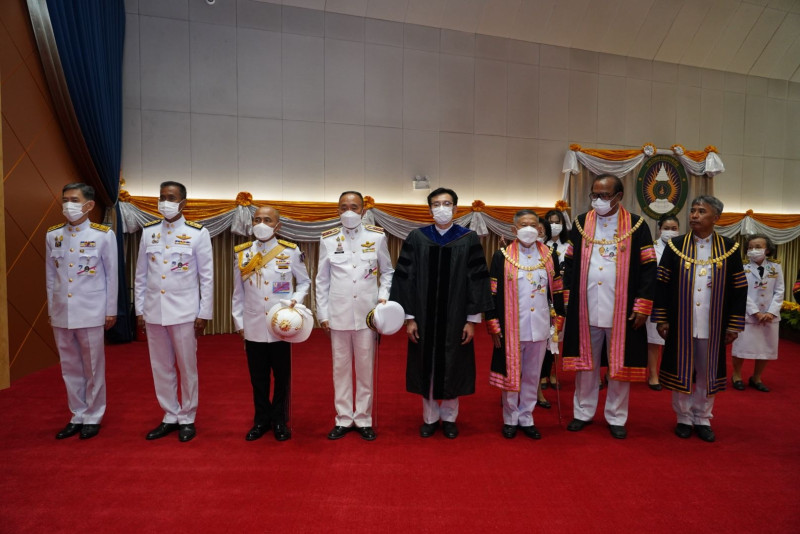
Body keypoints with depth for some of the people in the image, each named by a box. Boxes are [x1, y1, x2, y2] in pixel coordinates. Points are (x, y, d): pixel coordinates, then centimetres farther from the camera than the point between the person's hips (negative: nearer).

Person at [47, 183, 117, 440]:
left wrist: (111, 310, -2)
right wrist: (50, 309, 11)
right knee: (70, 368, 12)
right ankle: (77, 416, 26)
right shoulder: (52, 235, 5)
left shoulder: (104, 235, -6)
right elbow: (50, 276, 10)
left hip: (90, 312, -4)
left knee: (93, 368, 6)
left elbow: (111, 275, -3)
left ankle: (93, 418, 20)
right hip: (61, 313, 4)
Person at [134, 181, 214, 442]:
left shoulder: (198, 233, -4)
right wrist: (139, 309, 7)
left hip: (184, 311, -4)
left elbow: (207, 276, -4)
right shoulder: (148, 231, 7)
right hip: (153, 311, 4)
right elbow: (141, 274, 10)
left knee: (187, 367, 6)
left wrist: (204, 313, -6)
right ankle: (170, 417, 27)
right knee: (161, 367, 12)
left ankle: (187, 419, 21)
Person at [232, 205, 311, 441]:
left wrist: (296, 300, -12)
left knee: (282, 377, 10)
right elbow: (238, 292, 8)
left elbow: (305, 281, 6)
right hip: (253, 327, 2)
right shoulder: (241, 253, 3)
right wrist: (239, 322, 6)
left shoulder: (291, 251, -4)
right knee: (258, 378, 13)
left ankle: (280, 421, 26)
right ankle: (261, 420, 30)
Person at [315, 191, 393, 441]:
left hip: (367, 313, 0)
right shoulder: (328, 239, 2)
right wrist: (322, 314, 3)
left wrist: (384, 296, -5)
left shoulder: (377, 236, 1)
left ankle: (364, 419, 22)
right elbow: (322, 280, 5)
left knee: (365, 368, 8)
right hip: (338, 314, 1)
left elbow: (387, 271, 10)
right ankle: (343, 419, 24)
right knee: (341, 367, 9)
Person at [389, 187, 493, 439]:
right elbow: (405, 278, -1)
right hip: (424, 316, 1)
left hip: (456, 317, 0)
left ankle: (449, 417, 29)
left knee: (452, 367, 10)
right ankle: (430, 417, 28)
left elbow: (477, 281, -2)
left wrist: (472, 319, -6)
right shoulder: (416, 238, -1)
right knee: (426, 367, 10)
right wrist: (409, 317, -6)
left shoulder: (469, 239, -2)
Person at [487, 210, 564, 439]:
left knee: (532, 376, 13)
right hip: (511, 328, -2)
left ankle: (526, 418, 29)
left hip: (540, 328, 3)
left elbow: (557, 291, 10)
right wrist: (494, 327, -7)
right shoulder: (501, 257, -3)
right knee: (510, 375, 9)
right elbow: (492, 295, -3)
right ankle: (510, 419, 26)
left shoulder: (550, 256, 5)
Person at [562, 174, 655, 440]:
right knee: (586, 362, 11)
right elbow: (569, 262, 9)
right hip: (585, 308, 2)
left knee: (620, 363, 9)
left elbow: (648, 267, -2)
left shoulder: (636, 225, -2)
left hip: (622, 310, -2)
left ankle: (616, 417, 25)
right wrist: (569, 296, 2)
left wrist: (642, 306, -8)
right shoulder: (581, 223, 5)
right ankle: (583, 412, 26)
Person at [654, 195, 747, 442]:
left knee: (707, 374, 11)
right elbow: (661, 283, 0)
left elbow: (739, 289, 4)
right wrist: (661, 319, -4)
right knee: (681, 371, 8)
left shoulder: (729, 248, 2)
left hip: (713, 326, 1)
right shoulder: (675, 246, 1)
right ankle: (684, 418, 23)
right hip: (681, 324, 0)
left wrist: (734, 325, 0)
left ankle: (702, 419, 26)